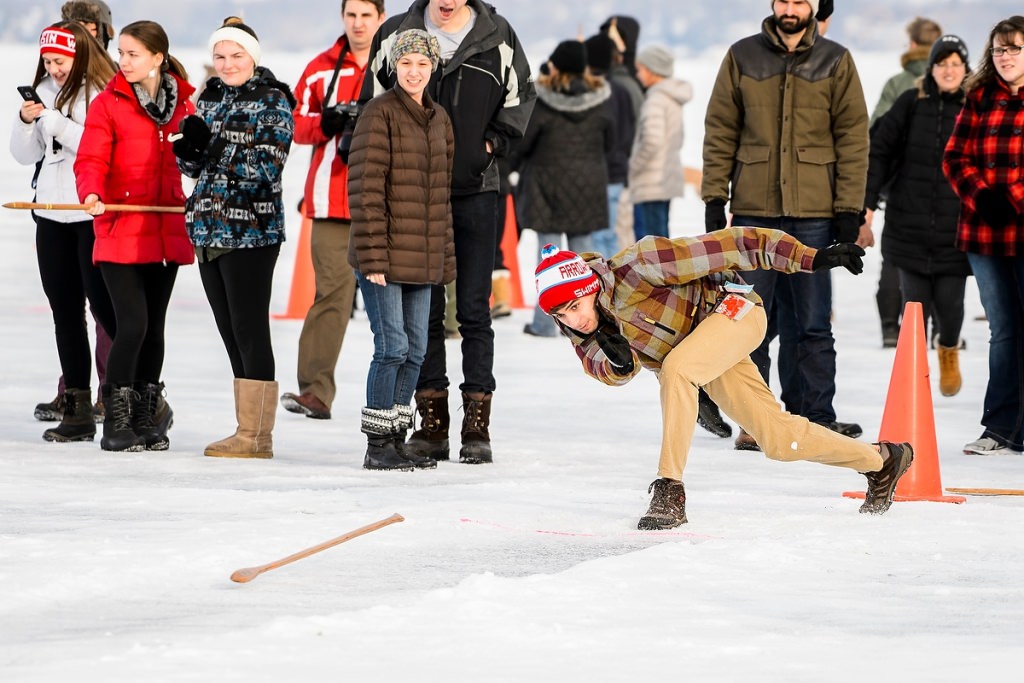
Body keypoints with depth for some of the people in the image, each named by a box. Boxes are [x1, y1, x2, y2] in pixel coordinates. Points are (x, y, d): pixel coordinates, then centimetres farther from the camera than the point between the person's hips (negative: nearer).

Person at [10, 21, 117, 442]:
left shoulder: (104, 93, -10)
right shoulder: (44, 91, 12)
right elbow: (26, 154, 16)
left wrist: (56, 121, -18)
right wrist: (26, 122, -3)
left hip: (94, 216, -7)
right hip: (52, 215, 7)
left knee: (103, 305, -7)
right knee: (65, 310, 8)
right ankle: (76, 409, 11)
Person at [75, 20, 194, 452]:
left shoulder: (184, 105, 7)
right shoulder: (108, 104, -2)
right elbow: (91, 160, -10)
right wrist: (92, 194, -28)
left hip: (166, 233, 4)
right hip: (120, 233, -4)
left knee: (154, 326, 10)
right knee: (133, 324, -12)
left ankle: (146, 421, 20)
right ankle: (116, 423, -2)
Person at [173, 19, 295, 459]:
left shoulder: (271, 101, -5)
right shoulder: (209, 100, 16)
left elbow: (268, 166, -13)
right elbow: (193, 166, 17)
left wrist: (219, 152, -22)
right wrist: (189, 150, -5)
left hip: (252, 229, -7)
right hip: (209, 226, 7)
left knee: (249, 328, -8)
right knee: (229, 331, 9)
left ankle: (255, 436, -6)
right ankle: (250, 433, 13)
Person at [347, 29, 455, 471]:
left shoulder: (438, 120, 14)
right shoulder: (379, 114, -9)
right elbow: (365, 188, -13)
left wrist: (445, 258, 15)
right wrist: (373, 257, -18)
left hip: (421, 260, 7)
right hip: (385, 257, -7)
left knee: (415, 350, 9)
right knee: (392, 347, -8)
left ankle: (396, 440, 18)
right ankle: (377, 447, -1)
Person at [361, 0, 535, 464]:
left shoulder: (497, 38, -1)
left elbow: (520, 95, 12)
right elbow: (373, 103, 10)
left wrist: (495, 142, 1)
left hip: (476, 191, -1)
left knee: (474, 311, 0)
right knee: (424, 310, 4)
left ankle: (476, 426, 2)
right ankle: (432, 423, 9)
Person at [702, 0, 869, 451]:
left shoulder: (835, 62, 5)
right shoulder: (742, 57, 6)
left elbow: (853, 138, 3)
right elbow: (720, 131, 8)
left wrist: (849, 210, -3)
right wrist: (714, 199, 0)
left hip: (812, 212, -1)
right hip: (753, 211, 1)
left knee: (812, 324, 1)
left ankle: (816, 418, 5)